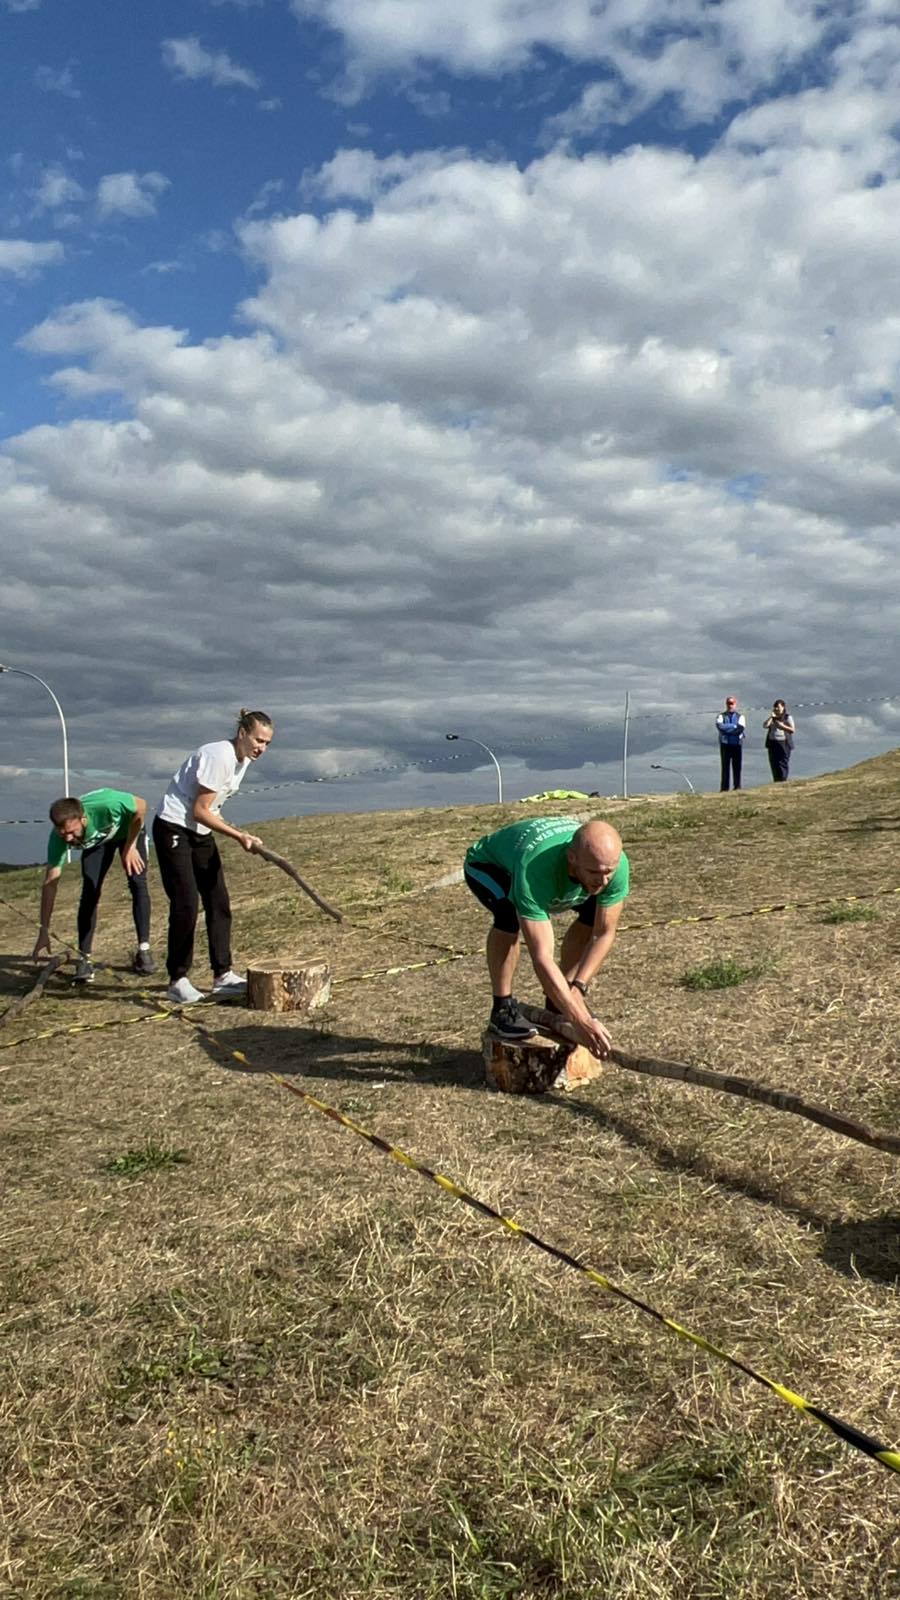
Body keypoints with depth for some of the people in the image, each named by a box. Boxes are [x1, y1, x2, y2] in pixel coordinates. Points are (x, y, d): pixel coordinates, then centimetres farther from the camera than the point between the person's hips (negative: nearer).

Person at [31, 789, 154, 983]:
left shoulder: (106, 804, -46)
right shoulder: (58, 838, -35)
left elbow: (141, 806, -26)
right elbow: (50, 884, -29)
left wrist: (130, 847, -25)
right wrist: (44, 932, -29)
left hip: (129, 830, -2)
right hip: (97, 841, 2)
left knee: (138, 883, -14)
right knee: (90, 891, -13)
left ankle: (143, 951, -7)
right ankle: (84, 959, -8)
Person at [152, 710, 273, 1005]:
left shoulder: (243, 760, 4)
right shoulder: (219, 757, -24)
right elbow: (200, 811, -22)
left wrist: (241, 835, 7)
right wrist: (239, 835, -21)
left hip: (200, 833, 9)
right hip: (173, 829, -9)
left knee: (219, 903, 6)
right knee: (186, 905, -11)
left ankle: (223, 975, 12)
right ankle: (177, 981, 0)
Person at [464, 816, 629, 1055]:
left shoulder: (616, 863, -32)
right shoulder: (534, 870, -47)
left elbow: (604, 934, -21)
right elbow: (541, 957, -48)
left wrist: (577, 988, -32)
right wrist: (580, 1022, -52)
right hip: (488, 865, -5)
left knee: (595, 909, -11)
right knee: (510, 912, -35)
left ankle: (558, 1002, 5)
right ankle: (502, 1008, -16)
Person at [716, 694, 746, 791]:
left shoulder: (740, 716, 7)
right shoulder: (721, 715, 8)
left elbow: (741, 728, -11)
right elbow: (720, 726, -13)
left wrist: (726, 728, -11)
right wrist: (734, 726, -12)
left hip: (737, 744, 0)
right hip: (725, 744, 0)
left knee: (737, 767, 3)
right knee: (725, 766, 1)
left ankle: (737, 787, 9)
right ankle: (724, 788, 3)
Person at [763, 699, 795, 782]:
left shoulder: (788, 717, 0)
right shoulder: (772, 717, 16)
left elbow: (793, 730, -9)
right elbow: (765, 726, 0)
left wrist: (782, 726, -18)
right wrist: (771, 717, -6)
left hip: (783, 743, -5)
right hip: (772, 743, 5)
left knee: (782, 764, -10)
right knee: (774, 764, 3)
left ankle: (783, 781, -8)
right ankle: (776, 782, 8)